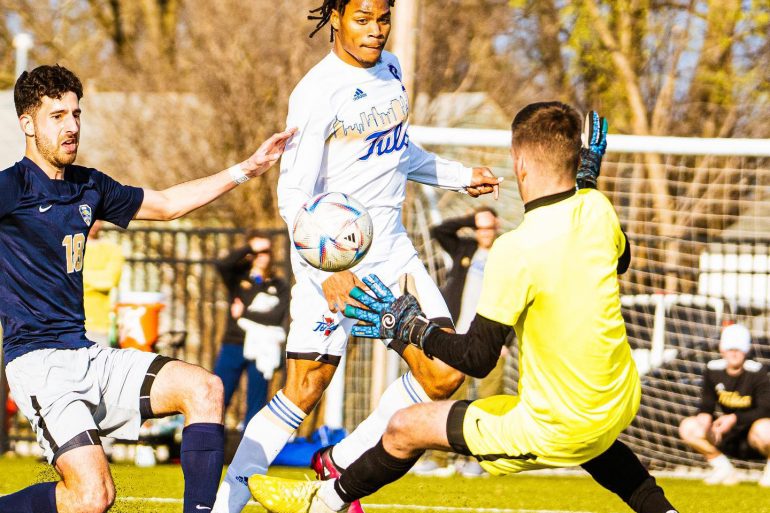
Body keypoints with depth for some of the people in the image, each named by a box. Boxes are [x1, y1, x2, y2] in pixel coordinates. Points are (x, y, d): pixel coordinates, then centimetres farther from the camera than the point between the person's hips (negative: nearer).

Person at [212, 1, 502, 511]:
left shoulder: (389, 68, 9)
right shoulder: (317, 92, -16)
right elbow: (294, 196, -19)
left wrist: (459, 176, 33)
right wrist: (327, 270, -31)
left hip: (391, 249, 7)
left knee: (443, 374, -3)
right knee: (304, 391, -11)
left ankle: (339, 464, 11)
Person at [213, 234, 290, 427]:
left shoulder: (279, 287, 8)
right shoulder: (239, 278, 7)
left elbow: (276, 317, -6)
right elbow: (222, 264, -14)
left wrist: (244, 314, -4)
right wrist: (250, 248, -12)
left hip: (261, 350, 0)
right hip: (233, 346, 0)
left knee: (256, 404, 4)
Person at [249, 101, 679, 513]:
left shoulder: (517, 250, -26)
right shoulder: (597, 208, -7)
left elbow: (478, 358, -20)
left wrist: (409, 327, -6)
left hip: (557, 431, -7)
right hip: (621, 405, 7)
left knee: (405, 428, 8)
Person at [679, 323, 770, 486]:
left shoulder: (756, 372, -15)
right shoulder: (713, 370, -2)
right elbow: (707, 406, 4)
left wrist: (735, 418, -32)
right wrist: (705, 417, -20)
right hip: (729, 438, 5)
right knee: (688, 427, -12)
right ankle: (723, 469, 3)